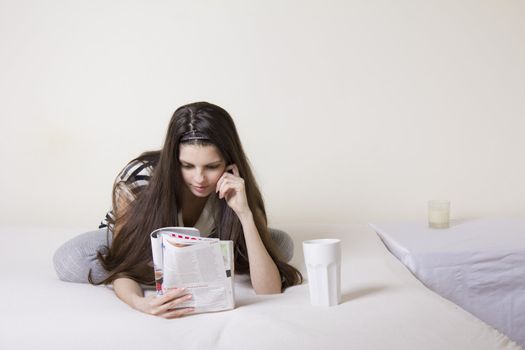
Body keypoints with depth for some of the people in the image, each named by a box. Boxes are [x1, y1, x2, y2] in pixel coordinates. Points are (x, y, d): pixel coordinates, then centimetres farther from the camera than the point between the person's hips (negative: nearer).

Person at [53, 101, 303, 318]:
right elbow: (122, 267, -32)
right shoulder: (137, 181, -35)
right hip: (140, 246, 0)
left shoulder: (236, 191, -31)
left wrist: (244, 214, -48)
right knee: (69, 260, -33)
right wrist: (139, 302, -56)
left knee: (283, 244, -20)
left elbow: (269, 290, -37)